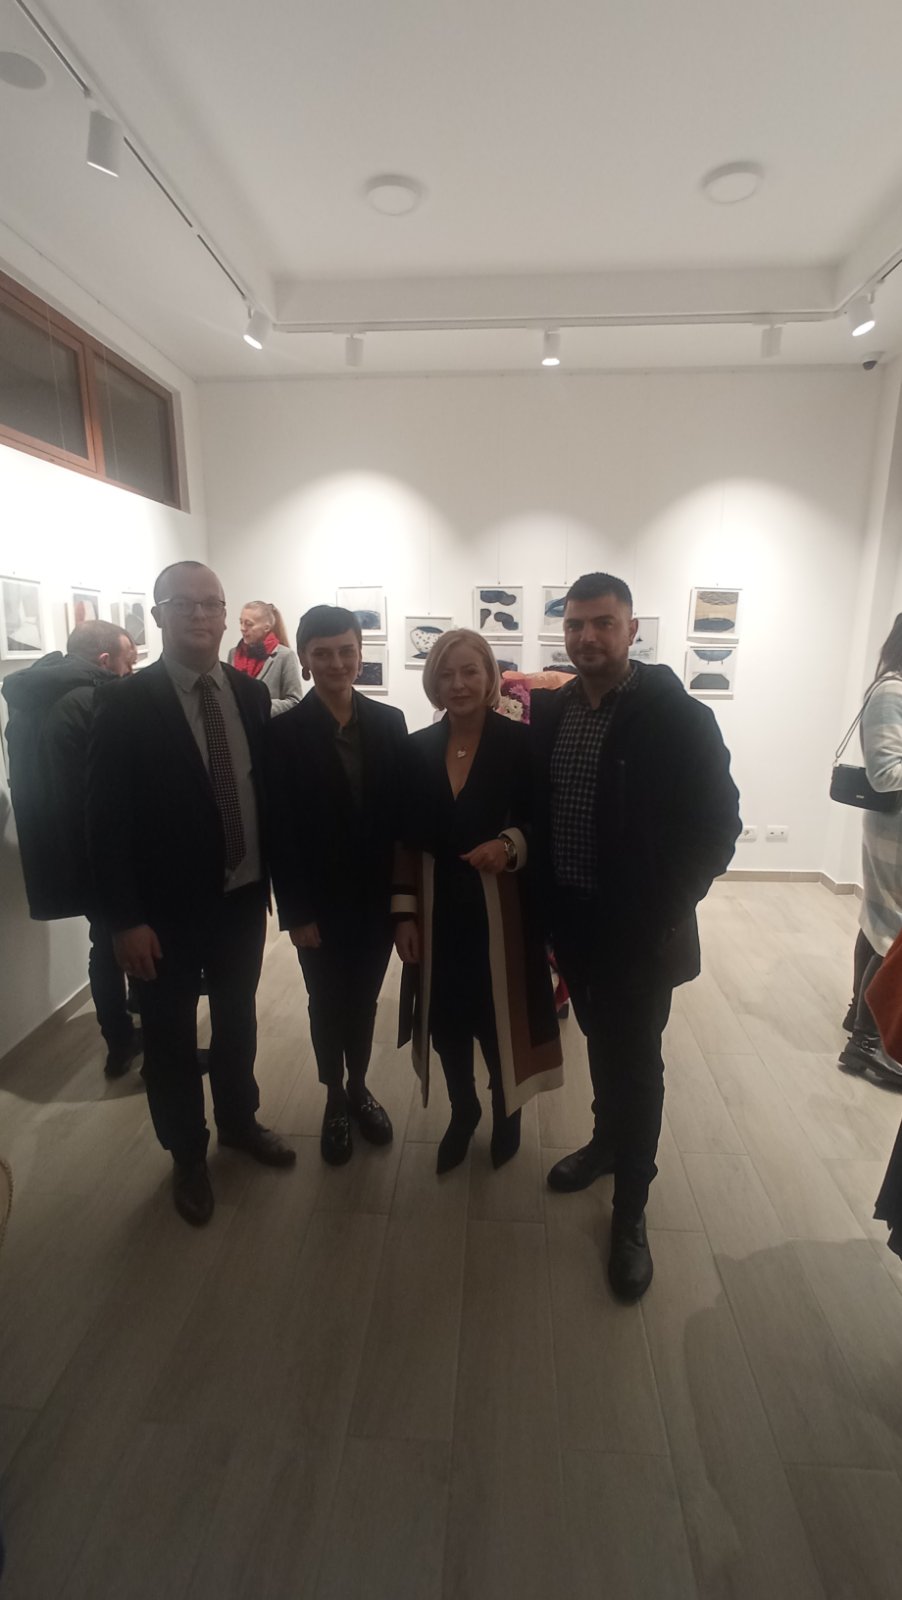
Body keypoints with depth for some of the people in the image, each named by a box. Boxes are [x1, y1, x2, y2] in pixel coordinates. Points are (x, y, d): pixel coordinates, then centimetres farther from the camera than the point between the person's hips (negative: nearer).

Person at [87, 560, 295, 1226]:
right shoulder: (127, 703, -13)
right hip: (168, 907, -3)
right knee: (171, 1035, 15)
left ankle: (239, 1120, 47)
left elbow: (266, 790, 3)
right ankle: (187, 1153, 39)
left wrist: (272, 878, 3)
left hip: (243, 896, 4)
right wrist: (126, 918, -14)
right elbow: (107, 819, -13)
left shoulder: (252, 694, 0)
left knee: (238, 1018, 22)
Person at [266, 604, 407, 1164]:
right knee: (328, 1004, 15)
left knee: (364, 1000, 18)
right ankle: (335, 1100, 38)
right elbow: (280, 831, -9)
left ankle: (359, 1089, 41)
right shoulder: (284, 732, -9)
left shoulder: (390, 722, -1)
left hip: (377, 897, 2)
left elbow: (403, 810, 0)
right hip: (321, 902, -2)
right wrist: (296, 912, -10)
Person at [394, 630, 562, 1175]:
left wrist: (510, 846, -26)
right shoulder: (417, 748, 1)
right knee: (445, 1017, 13)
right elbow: (407, 839, 4)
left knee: (501, 1014, 11)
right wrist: (404, 913, 1)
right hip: (437, 906, 3)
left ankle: (507, 1111, 41)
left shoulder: (520, 743, -9)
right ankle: (463, 1112, 41)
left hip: (501, 906, -3)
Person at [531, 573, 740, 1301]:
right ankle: (607, 1141, 49)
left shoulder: (678, 715, -16)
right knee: (601, 1043, 24)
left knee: (637, 1065, 10)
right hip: (573, 919, 5)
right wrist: (543, 901, 2)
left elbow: (718, 826, -14)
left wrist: (666, 909, -16)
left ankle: (631, 1209, 31)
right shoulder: (550, 709, 0)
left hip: (639, 930, -4)